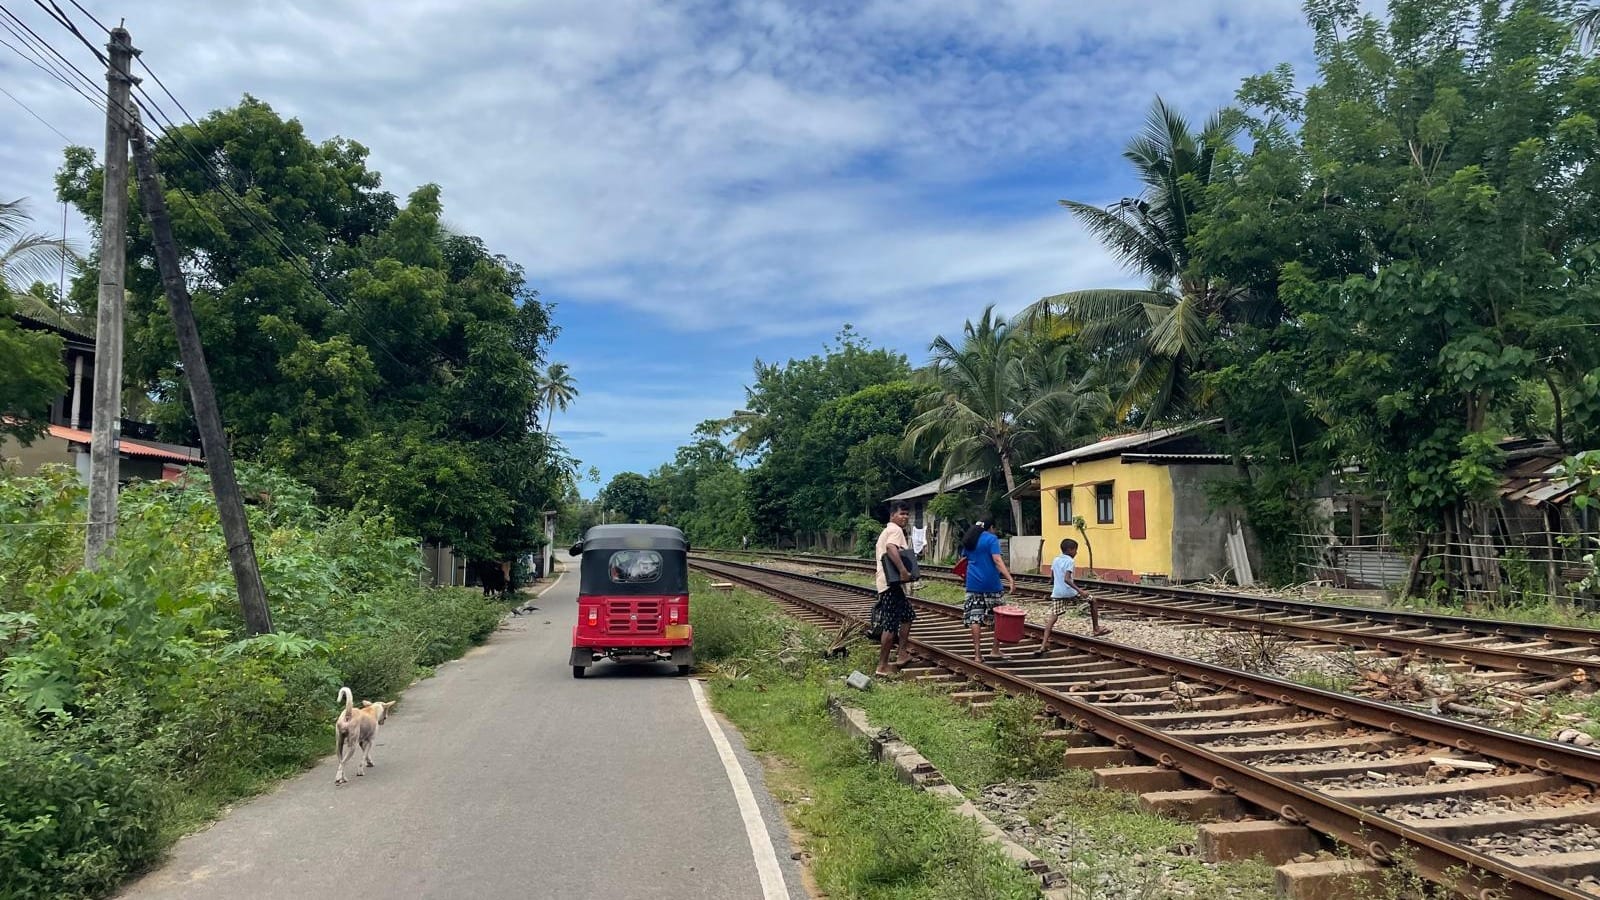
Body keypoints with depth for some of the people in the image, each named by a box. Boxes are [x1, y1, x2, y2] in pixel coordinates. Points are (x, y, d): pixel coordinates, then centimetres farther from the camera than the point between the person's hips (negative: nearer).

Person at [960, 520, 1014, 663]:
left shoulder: (968, 540, 12)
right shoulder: (991, 539, -6)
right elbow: (997, 560, -18)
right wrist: (1010, 579, -24)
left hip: (973, 584, 4)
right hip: (991, 584, -4)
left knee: (974, 618, 3)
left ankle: (977, 654, 0)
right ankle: (995, 650, 16)